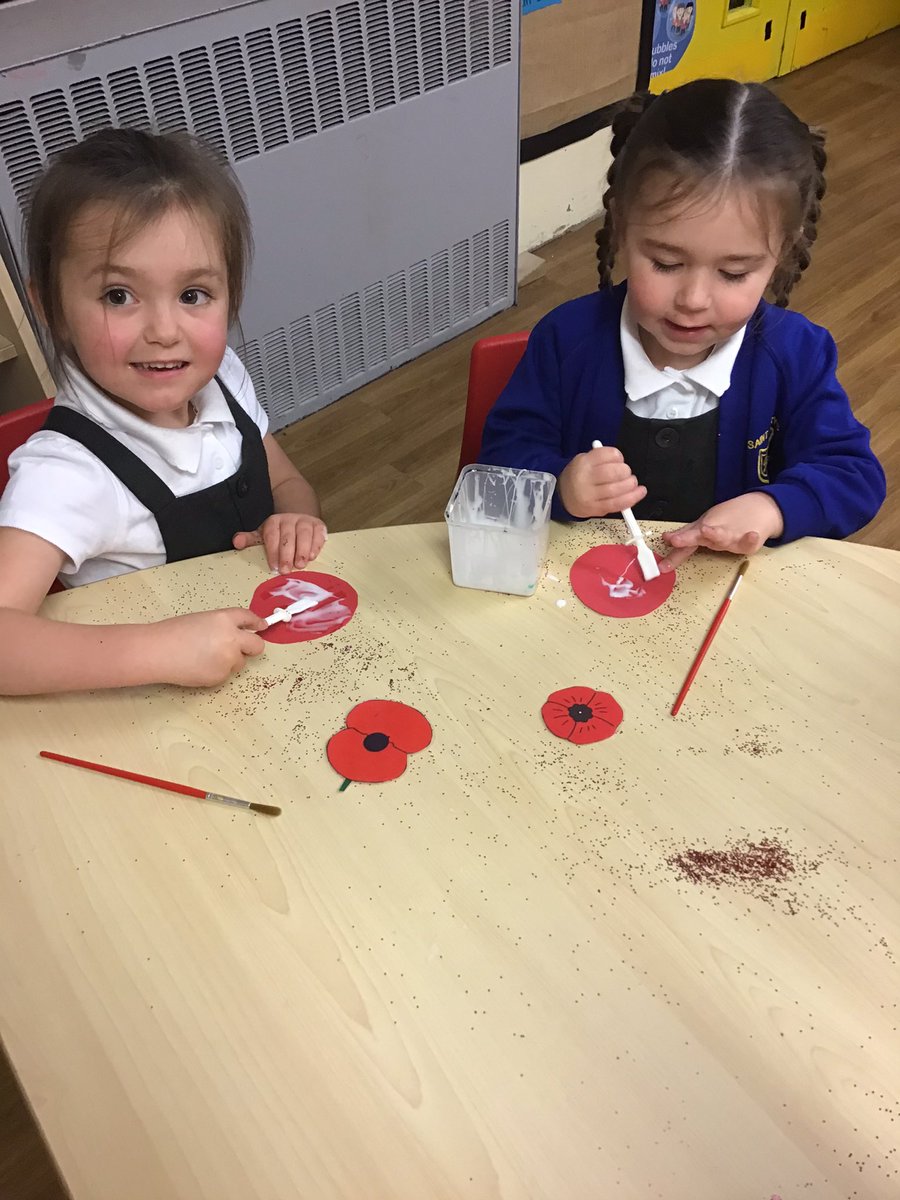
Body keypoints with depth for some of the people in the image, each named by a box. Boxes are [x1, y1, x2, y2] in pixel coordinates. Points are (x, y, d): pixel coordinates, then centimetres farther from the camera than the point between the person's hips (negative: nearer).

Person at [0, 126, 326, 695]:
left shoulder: (224, 380, -5)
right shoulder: (66, 474, -24)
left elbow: (289, 484, 10)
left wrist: (296, 520, -11)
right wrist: (159, 649, -41)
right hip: (155, 715, -5)